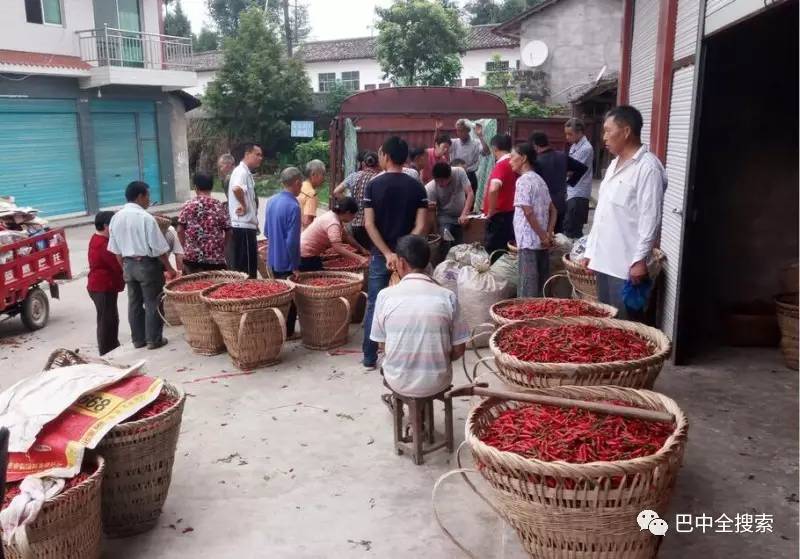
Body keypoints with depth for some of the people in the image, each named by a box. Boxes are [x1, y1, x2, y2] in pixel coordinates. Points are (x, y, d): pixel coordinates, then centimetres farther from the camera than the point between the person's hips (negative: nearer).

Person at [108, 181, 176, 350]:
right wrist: (169, 268, -4)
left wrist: (125, 267, 20)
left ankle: (138, 339, 21)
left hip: (128, 264, 6)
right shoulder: (146, 217, -16)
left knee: (134, 302, 13)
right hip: (147, 264, -6)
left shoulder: (116, 218, 4)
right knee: (152, 302, 3)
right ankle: (154, 339, 8)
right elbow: (159, 248, -14)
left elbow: (116, 249, 9)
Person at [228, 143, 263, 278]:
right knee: (246, 267, -5)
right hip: (243, 226, -10)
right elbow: (236, 188, -36)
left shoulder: (246, 173, 18)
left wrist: (254, 222, 23)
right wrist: (243, 205, -22)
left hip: (247, 225, 10)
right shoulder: (241, 172, -14)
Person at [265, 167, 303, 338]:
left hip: (273, 259, 8)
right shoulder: (293, 206, -22)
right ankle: (288, 332, 14)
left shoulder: (272, 201, 4)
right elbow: (292, 240, -24)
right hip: (287, 261, -8)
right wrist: (295, 266, -17)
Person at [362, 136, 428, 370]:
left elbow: (369, 224, -10)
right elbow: (420, 226, -9)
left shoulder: (373, 185, -4)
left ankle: (370, 357, 13)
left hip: (380, 254, 0)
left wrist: (387, 253, -13)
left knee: (374, 305, 8)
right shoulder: (417, 187, -1)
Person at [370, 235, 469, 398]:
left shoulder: (385, 296, -11)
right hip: (438, 382, 0)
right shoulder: (447, 296, -11)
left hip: (398, 382, 0)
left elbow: (383, 344, 0)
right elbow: (459, 349, -4)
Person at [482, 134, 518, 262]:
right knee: (507, 252, 13)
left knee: (494, 254, -2)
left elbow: (493, 189, -33)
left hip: (499, 216, -8)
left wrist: (491, 212, -21)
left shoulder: (501, 165, -17)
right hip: (510, 213, 8)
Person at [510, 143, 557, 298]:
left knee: (527, 288, -4)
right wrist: (549, 234, 7)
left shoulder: (523, 180, -10)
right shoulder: (539, 179, 16)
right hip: (541, 242, 8)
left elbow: (528, 212, -19)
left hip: (529, 241, -8)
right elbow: (553, 210, 17)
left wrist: (543, 236, -14)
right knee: (541, 285, 12)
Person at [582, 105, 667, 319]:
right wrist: (590, 251, 18)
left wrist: (640, 260, -19)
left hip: (626, 264, -9)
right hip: (604, 260, 9)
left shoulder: (648, 167, -12)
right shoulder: (614, 164, 17)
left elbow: (650, 219, -17)